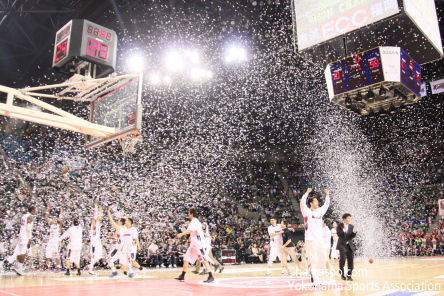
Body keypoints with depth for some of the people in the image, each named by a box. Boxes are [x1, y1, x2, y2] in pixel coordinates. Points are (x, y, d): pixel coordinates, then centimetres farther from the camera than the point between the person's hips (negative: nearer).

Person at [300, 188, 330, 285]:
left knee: (322, 259, 10)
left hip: (320, 239, 7)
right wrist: (307, 193, -28)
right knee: (313, 261, -6)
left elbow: (326, 205, 24)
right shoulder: (307, 212, -6)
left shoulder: (320, 211, 12)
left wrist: (327, 195, 14)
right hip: (311, 240, -7)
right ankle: (316, 281, 0)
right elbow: (302, 203, -23)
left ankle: (314, 274, 27)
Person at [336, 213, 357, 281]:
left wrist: (354, 232, -19)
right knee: (342, 260, -10)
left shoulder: (351, 227, 8)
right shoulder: (340, 226, -1)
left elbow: (353, 236, 0)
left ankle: (349, 275, 10)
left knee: (350, 260, 0)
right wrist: (344, 230, -26)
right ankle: (342, 275, 5)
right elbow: (339, 234, -12)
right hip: (342, 245, -3)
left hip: (350, 245, 4)